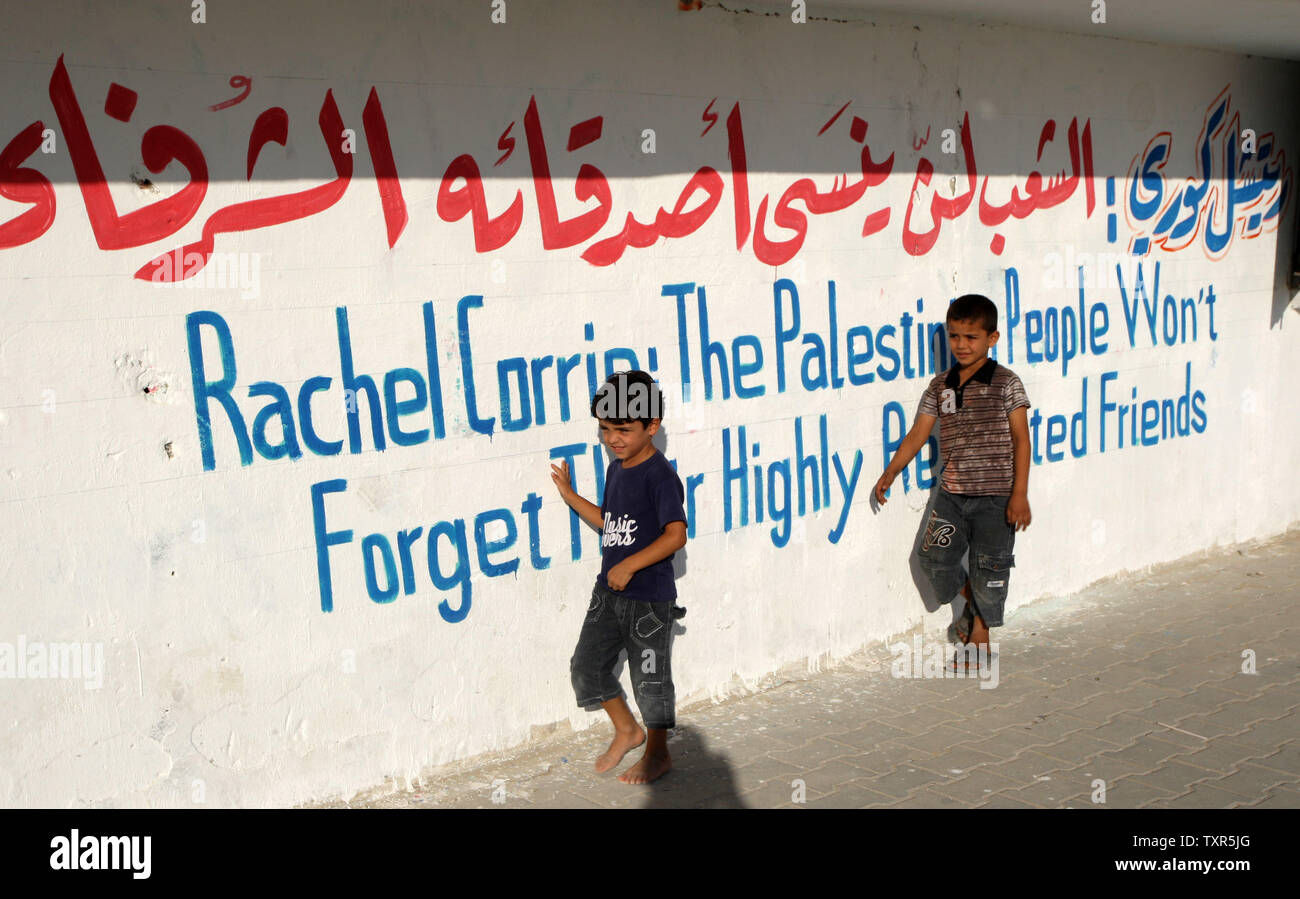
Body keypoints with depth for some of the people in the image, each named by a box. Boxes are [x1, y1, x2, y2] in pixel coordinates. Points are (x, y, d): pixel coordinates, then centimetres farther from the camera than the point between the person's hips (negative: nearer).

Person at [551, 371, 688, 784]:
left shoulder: (660, 476, -18)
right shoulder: (616, 469, 8)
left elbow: (676, 535, -26)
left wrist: (629, 566, -29)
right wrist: (569, 495, 17)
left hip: (649, 598, -8)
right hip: (609, 590, 8)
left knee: (650, 677, 6)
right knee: (586, 664, 13)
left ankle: (657, 753, 26)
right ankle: (627, 730, 33)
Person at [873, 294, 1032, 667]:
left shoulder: (1006, 383, -6)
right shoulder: (940, 386, 7)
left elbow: (1021, 439, -7)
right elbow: (918, 433, 9)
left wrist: (1020, 493, -12)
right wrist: (890, 473, 4)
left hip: (996, 494, -4)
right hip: (952, 492, 4)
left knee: (989, 566, 3)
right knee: (934, 555, 0)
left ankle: (980, 634, 21)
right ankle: (973, 600, 28)